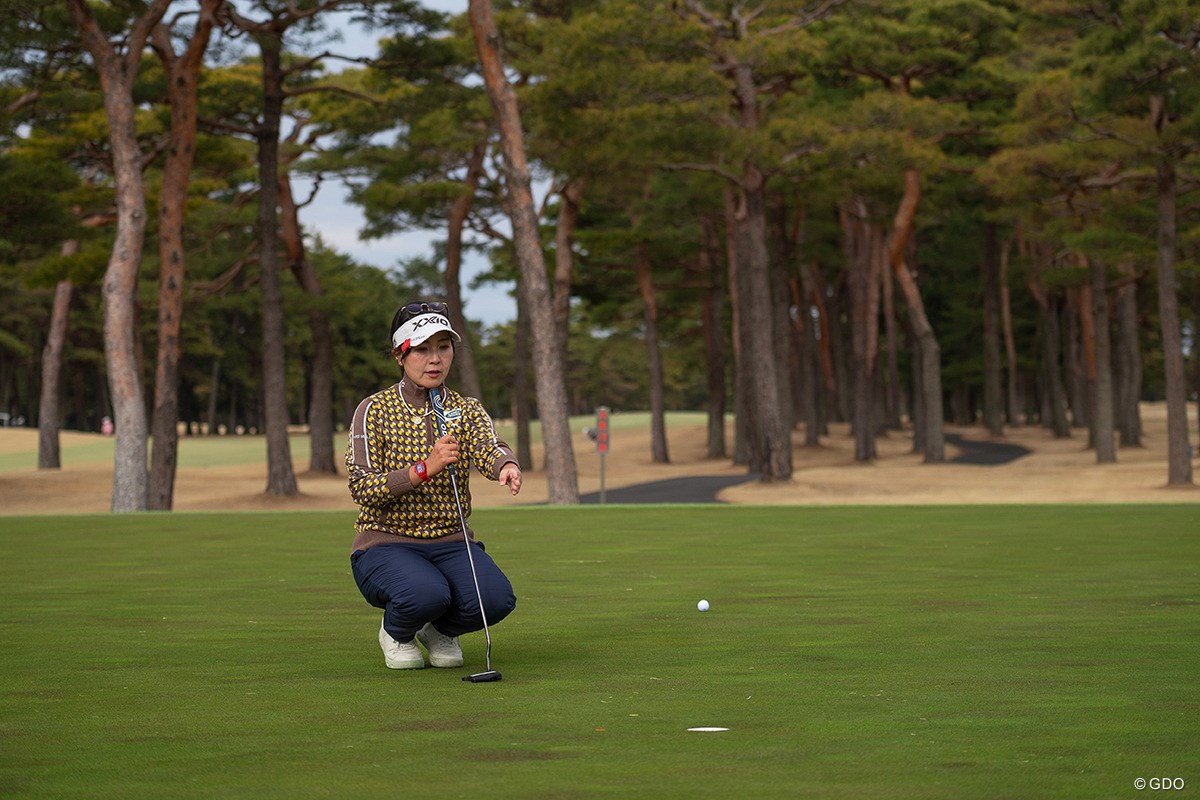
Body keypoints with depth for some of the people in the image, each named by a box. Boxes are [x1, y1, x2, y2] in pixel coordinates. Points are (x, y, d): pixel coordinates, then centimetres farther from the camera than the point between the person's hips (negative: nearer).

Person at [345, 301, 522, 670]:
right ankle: (396, 632, 3)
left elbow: (489, 447, -17)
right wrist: (425, 468, -27)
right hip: (386, 544, -3)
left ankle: (441, 630, 8)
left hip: (451, 543, 3)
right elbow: (362, 488, -13)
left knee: (496, 597, -28)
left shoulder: (466, 409, 6)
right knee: (426, 594, -36)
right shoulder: (374, 410, -3)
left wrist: (507, 465, -42)